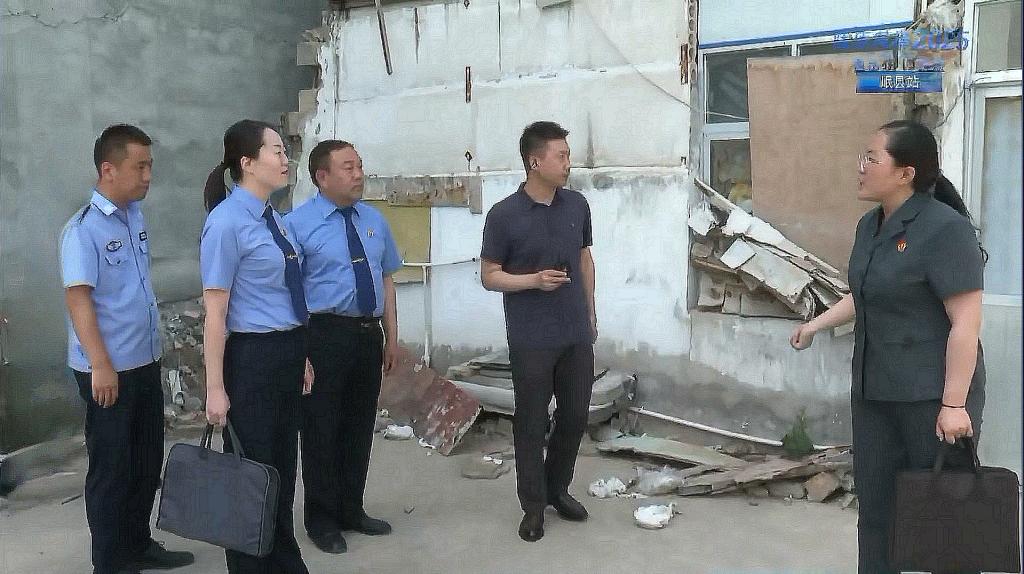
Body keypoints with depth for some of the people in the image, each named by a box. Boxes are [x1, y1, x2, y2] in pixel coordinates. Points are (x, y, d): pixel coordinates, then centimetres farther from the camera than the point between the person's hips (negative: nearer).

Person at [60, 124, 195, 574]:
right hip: (109, 370, -7)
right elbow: (78, 299, -19)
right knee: (112, 467, 6)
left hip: (146, 362, 8)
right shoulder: (83, 228, -16)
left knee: (148, 460, 17)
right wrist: (101, 366, -22)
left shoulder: (135, 217, 7)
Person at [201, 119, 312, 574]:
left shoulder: (272, 218, 8)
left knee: (283, 464, 19)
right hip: (252, 356, -8)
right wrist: (215, 387, -17)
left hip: (288, 353, 8)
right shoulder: (227, 221, -15)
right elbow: (214, 310, -16)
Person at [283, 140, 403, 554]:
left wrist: (391, 336, 10)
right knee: (321, 427, 6)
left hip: (369, 334, 6)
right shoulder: (297, 224, -9)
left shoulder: (374, 220, 9)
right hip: (324, 335, -5)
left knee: (360, 425, 15)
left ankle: (351, 510, 33)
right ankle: (321, 518, 25)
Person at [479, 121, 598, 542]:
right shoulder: (504, 215, -11)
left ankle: (558, 489, 33)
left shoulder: (577, 205, 3)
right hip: (531, 340, -4)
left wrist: (590, 315, 15)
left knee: (576, 416, 12)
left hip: (577, 334, 5)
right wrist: (535, 279, -21)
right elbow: (489, 276, -5)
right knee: (531, 423, 5)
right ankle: (534, 505, 21)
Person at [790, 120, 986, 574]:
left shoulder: (945, 229, -17)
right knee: (875, 505, 15)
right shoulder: (870, 225, 8)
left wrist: (954, 403, -21)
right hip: (875, 392, 8)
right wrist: (815, 325, 23)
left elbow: (966, 323, -20)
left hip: (931, 395, -8)